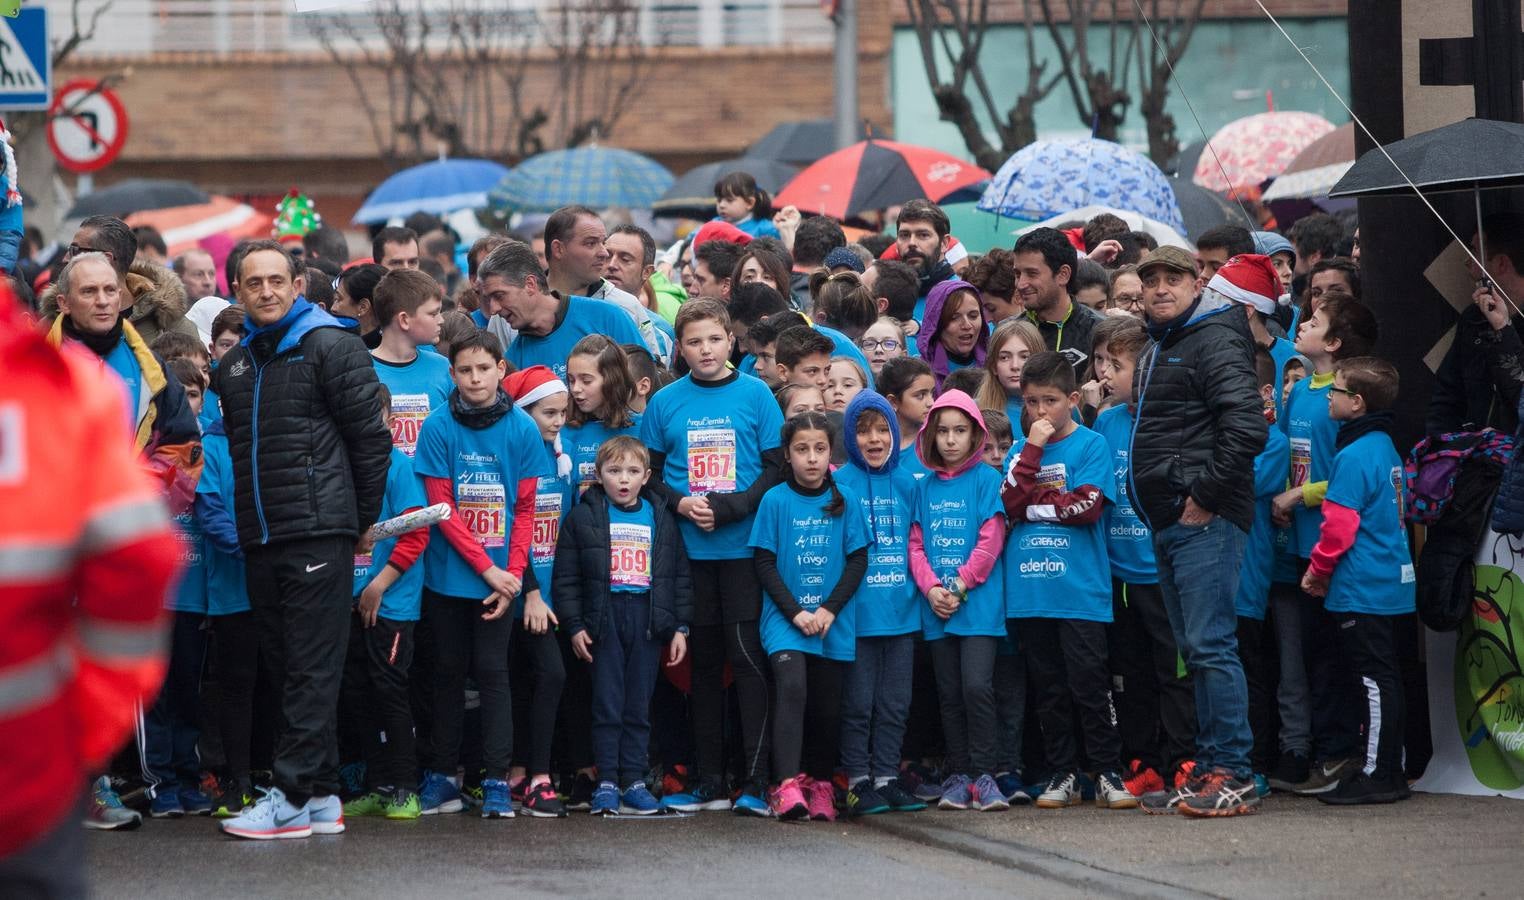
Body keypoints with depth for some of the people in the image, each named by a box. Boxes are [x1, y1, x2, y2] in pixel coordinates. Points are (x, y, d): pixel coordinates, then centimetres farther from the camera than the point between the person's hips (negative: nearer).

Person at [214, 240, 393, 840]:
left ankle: (292, 798, -11)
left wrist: (365, 521, -3)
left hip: (319, 534, -7)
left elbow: (371, 437, -5)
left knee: (312, 670, -8)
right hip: (261, 539, 7)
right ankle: (322, 798, 12)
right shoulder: (234, 366, 17)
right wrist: (247, 519, 18)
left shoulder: (330, 346, -4)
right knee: (289, 669, 8)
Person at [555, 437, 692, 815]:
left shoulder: (661, 518, 9)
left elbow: (680, 575, 11)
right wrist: (575, 625, -5)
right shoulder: (583, 517, 2)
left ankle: (634, 781, 9)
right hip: (604, 620, -2)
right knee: (607, 705, 0)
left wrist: (680, 627, 5)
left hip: (648, 620, 2)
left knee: (639, 707, 5)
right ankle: (606, 783, 3)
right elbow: (566, 577, 1)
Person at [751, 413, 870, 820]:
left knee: (827, 705, 5)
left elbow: (858, 561, 3)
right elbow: (764, 563, -1)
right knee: (792, 686, -22)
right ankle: (787, 785, -29)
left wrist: (828, 610, -9)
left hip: (834, 622, 3)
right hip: (784, 617, -3)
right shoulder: (775, 501, 0)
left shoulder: (845, 502, 4)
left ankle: (820, 784, 22)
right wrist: (795, 612, -11)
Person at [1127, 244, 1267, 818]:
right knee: (1195, 651, 11)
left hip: (1203, 521, -10)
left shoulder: (1215, 341, -10)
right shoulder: (1156, 351, 21)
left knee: (1210, 645, -11)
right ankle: (1209, 770, 14)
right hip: (1167, 523, 10)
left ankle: (1233, 775, -11)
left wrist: (1206, 496, -18)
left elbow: (1247, 425, -22)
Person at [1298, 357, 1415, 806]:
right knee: (1383, 679, 12)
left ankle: (1377, 776, -4)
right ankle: (1390, 772, 16)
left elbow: (1339, 526, -19)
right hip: (1392, 585, 9)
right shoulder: (1387, 448, 12)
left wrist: (1318, 569, -2)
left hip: (1362, 591, -9)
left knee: (1374, 680, -6)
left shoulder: (1354, 457, -16)